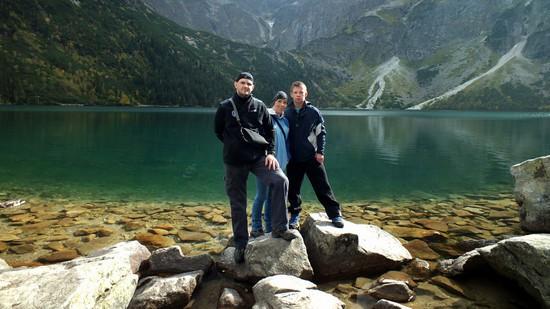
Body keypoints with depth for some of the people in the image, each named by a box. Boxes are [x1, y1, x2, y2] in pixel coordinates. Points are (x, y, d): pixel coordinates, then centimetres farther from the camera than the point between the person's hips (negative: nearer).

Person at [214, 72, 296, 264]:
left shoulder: (260, 106, 5)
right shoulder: (225, 107, 2)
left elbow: (269, 131, 8)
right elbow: (218, 131, 12)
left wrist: (270, 152, -4)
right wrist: (233, 145, 5)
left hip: (258, 157, 1)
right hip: (234, 161, -1)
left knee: (281, 181, -21)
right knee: (237, 204, 5)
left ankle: (279, 228, -9)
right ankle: (240, 244, 19)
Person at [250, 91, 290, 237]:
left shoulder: (285, 120, 13)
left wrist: (287, 158, 16)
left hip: (279, 163, 7)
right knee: (261, 195, -3)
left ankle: (270, 227, 25)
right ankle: (256, 228, 9)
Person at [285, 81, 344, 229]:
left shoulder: (313, 112, -1)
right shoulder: (287, 113, 3)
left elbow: (321, 133, 2)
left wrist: (320, 152, -6)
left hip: (312, 157, -2)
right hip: (293, 159, 2)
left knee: (323, 187, 0)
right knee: (292, 189, 8)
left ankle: (335, 214, 9)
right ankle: (295, 215, 24)